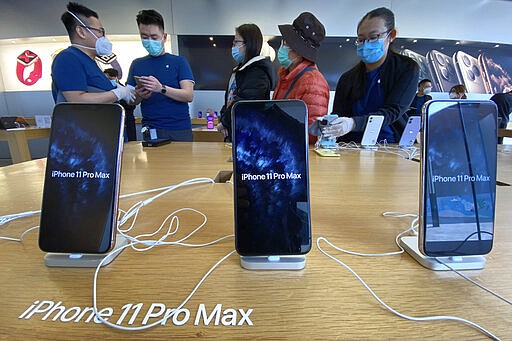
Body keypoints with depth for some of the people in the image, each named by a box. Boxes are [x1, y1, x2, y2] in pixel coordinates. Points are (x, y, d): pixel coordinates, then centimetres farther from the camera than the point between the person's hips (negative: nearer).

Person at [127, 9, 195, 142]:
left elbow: (189, 95, -7)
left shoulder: (179, 61, 6)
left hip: (180, 130, -1)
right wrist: (138, 96, -9)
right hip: (151, 129, 2)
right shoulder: (137, 64, 14)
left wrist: (161, 88, -21)